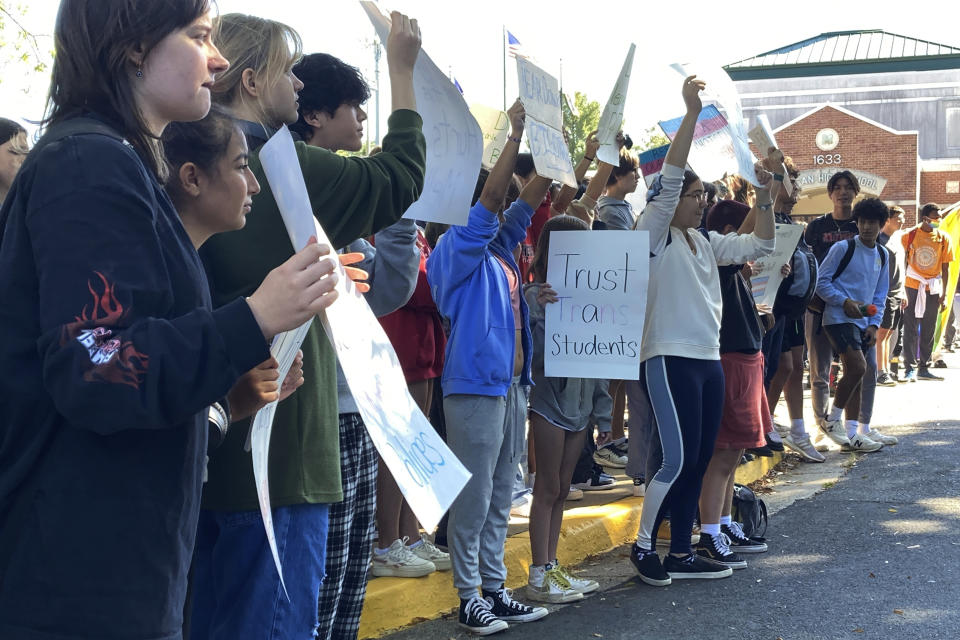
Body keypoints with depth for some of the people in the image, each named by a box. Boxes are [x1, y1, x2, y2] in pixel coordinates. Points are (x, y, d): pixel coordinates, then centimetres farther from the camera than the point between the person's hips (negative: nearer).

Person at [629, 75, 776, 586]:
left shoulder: (704, 242, 17)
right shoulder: (654, 233, -4)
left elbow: (760, 245, 21)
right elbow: (670, 176, -16)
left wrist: (764, 195, 10)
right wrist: (692, 112, -20)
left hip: (709, 358, 8)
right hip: (669, 357, -8)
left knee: (698, 461, 9)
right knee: (678, 459, -12)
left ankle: (681, 553, 17)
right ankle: (643, 545, 4)